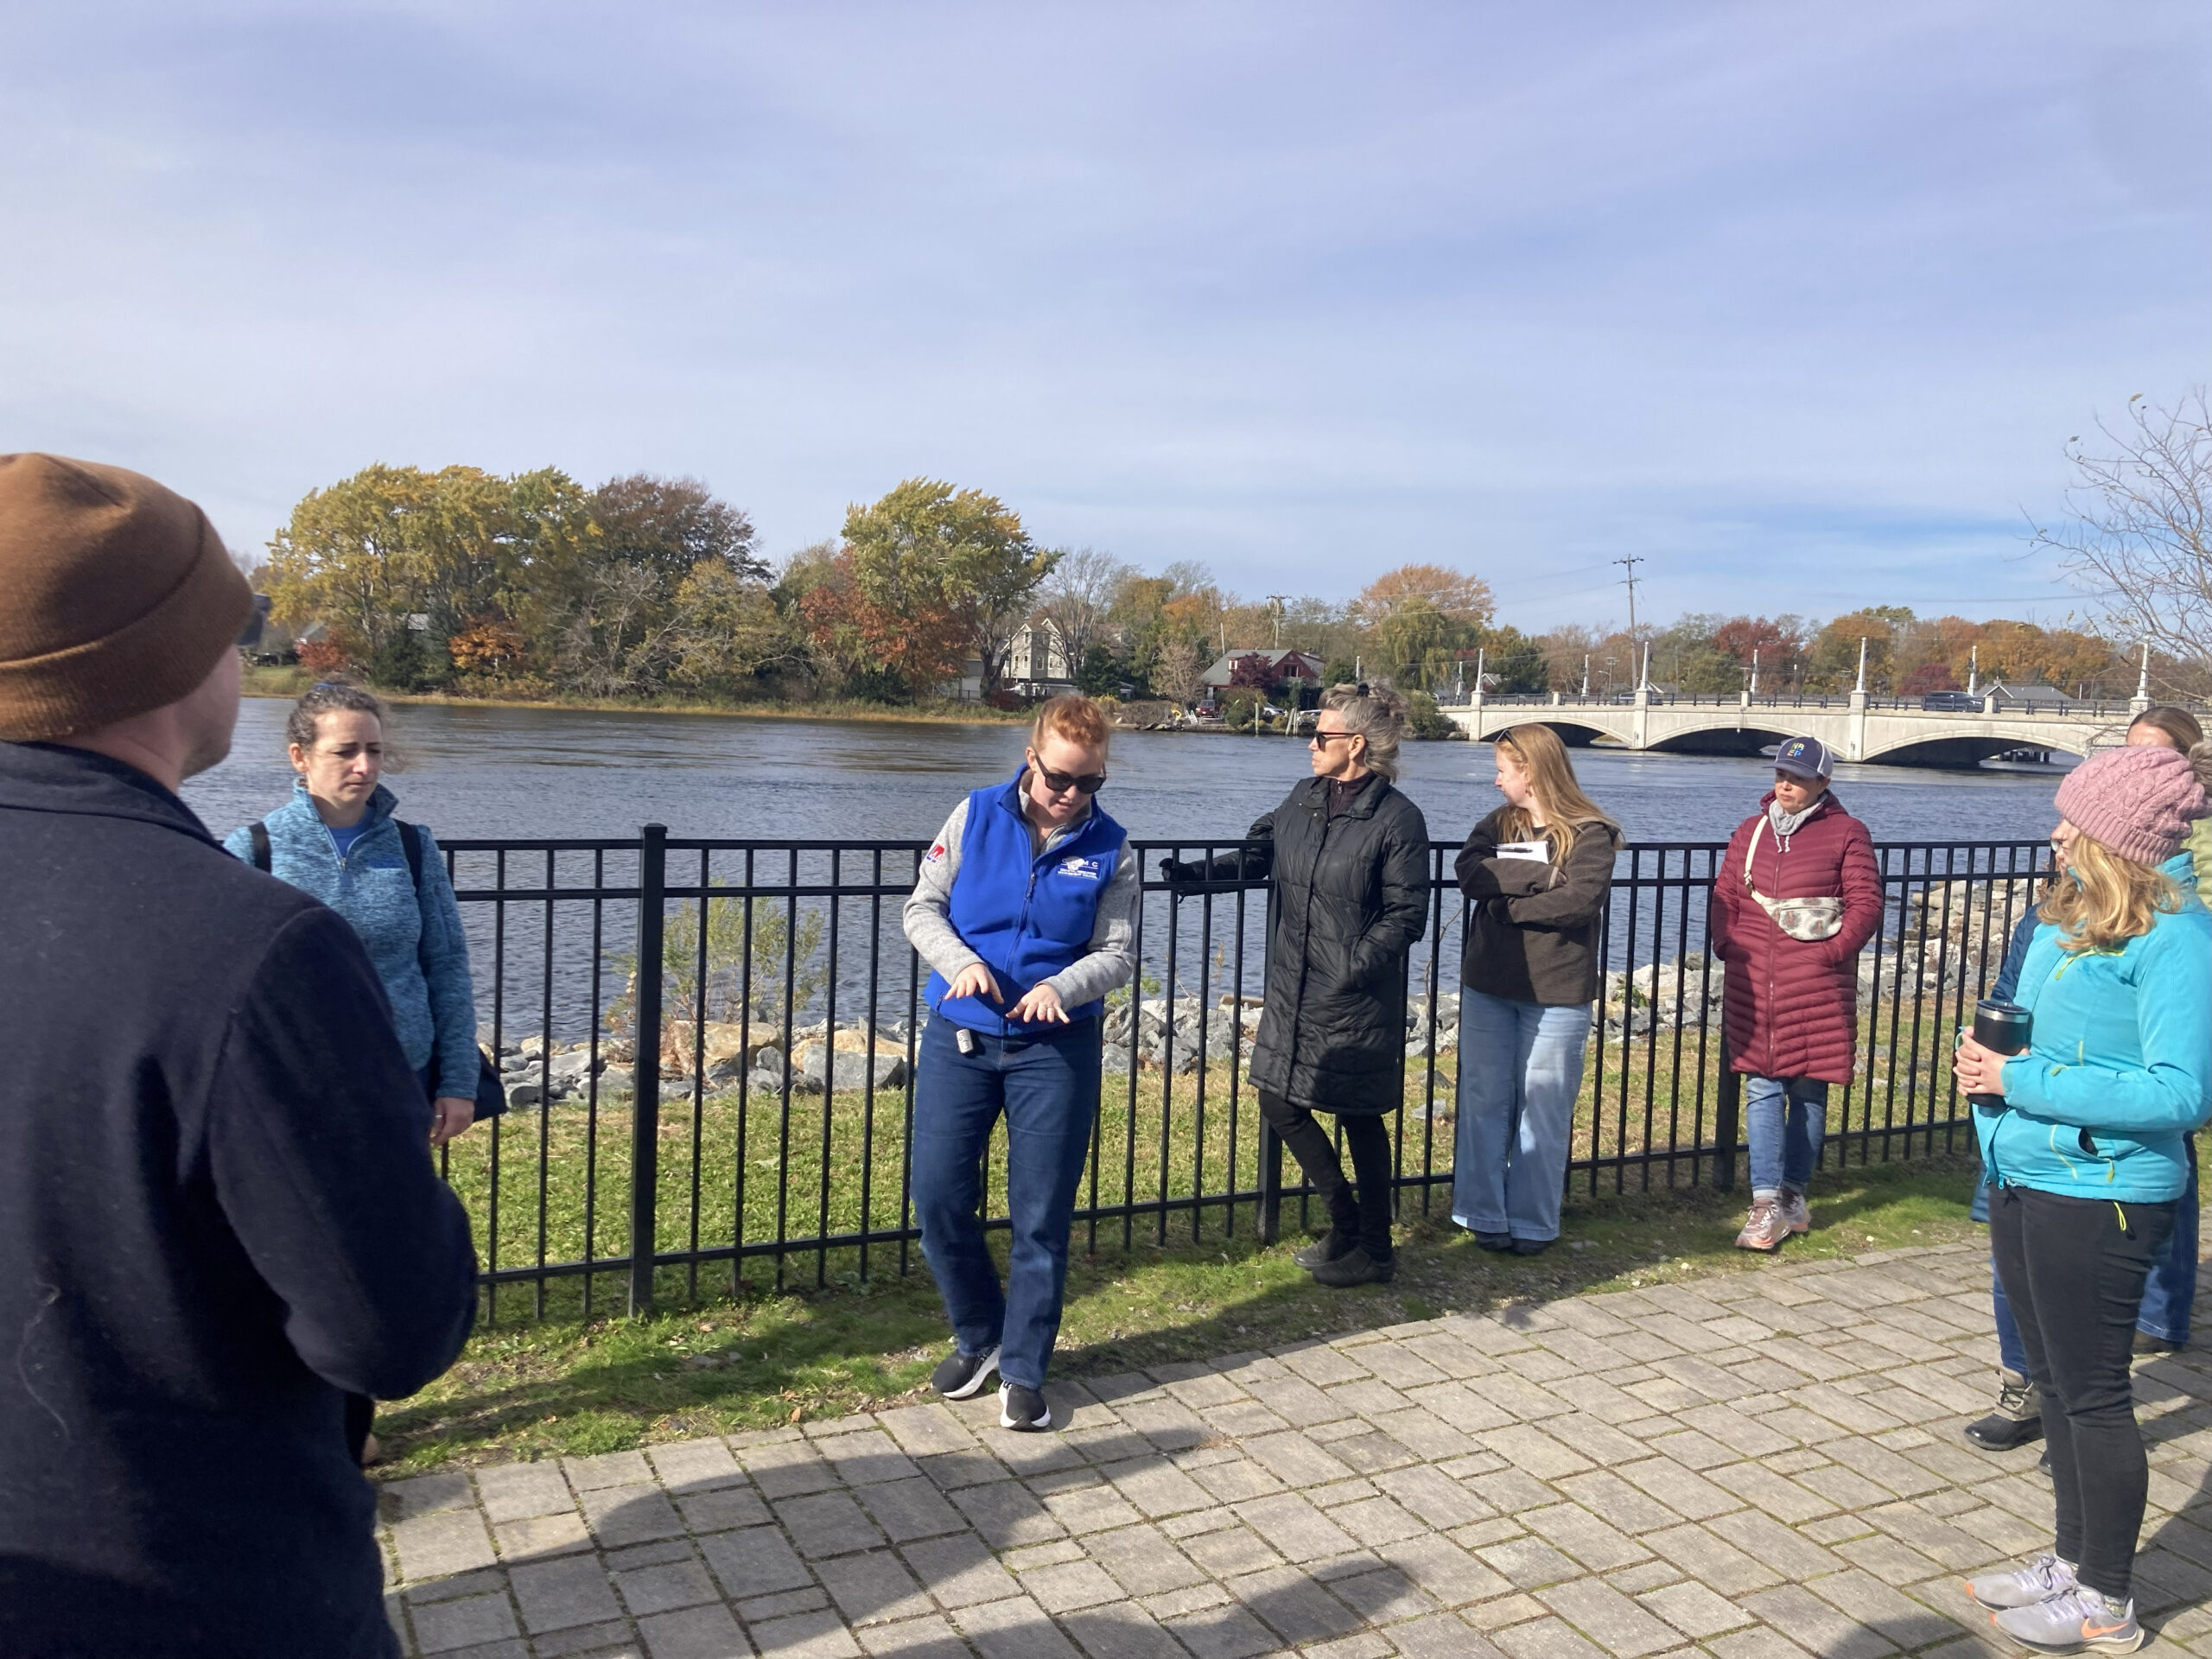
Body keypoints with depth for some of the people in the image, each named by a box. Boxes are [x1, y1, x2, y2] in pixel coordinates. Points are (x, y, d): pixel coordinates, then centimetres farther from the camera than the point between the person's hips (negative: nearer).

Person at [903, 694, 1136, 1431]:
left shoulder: (1110, 848, -3)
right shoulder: (976, 816, -2)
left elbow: (1117, 953, -3)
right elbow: (923, 907, 1)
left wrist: (1062, 988, -23)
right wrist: (961, 961, -19)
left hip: (1056, 1047, -1)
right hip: (960, 1038, 1)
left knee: (1042, 1217, 3)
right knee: (938, 1199, 3)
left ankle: (1023, 1370, 20)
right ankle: (979, 1336, 28)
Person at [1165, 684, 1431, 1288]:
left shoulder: (1398, 819, -13)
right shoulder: (1305, 800, 6)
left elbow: (1406, 914, -13)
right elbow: (1255, 855, 15)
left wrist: (1358, 963, -21)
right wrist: (1196, 873, 3)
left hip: (1357, 1004, -7)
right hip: (1292, 994, 7)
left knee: (1361, 1120, 6)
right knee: (1281, 1106, 10)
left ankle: (1373, 1251, 24)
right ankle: (1347, 1223, 30)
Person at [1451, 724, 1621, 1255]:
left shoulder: (1591, 834, -3)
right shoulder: (1496, 825, 11)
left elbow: (1580, 900, -19)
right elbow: (1468, 873, -8)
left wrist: (1506, 904, -11)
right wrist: (1542, 874, -16)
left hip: (1557, 993, -4)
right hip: (1488, 986, 4)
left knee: (1545, 1109, 2)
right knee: (1484, 1102, 5)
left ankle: (1532, 1223, 13)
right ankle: (1484, 1216, 15)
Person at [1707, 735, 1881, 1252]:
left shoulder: (1846, 833, 1)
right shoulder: (1751, 831, 14)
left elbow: (1865, 902, -3)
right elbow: (1725, 895, 15)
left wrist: (1833, 952, -11)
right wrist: (1725, 944, 1)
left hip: (1816, 987, -3)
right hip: (1753, 985, 3)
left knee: (1808, 1092, 7)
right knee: (1762, 1091, -1)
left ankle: (1794, 1192, 20)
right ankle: (1768, 1207, -1)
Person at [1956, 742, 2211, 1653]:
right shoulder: (2066, 918, 8)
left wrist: (2021, 1081, -22)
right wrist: (1987, 1057, -2)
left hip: (2100, 1195, -8)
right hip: (2025, 1180, 8)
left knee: (2091, 1393, 4)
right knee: (2055, 1381, 18)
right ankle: (2073, 1558, 35)